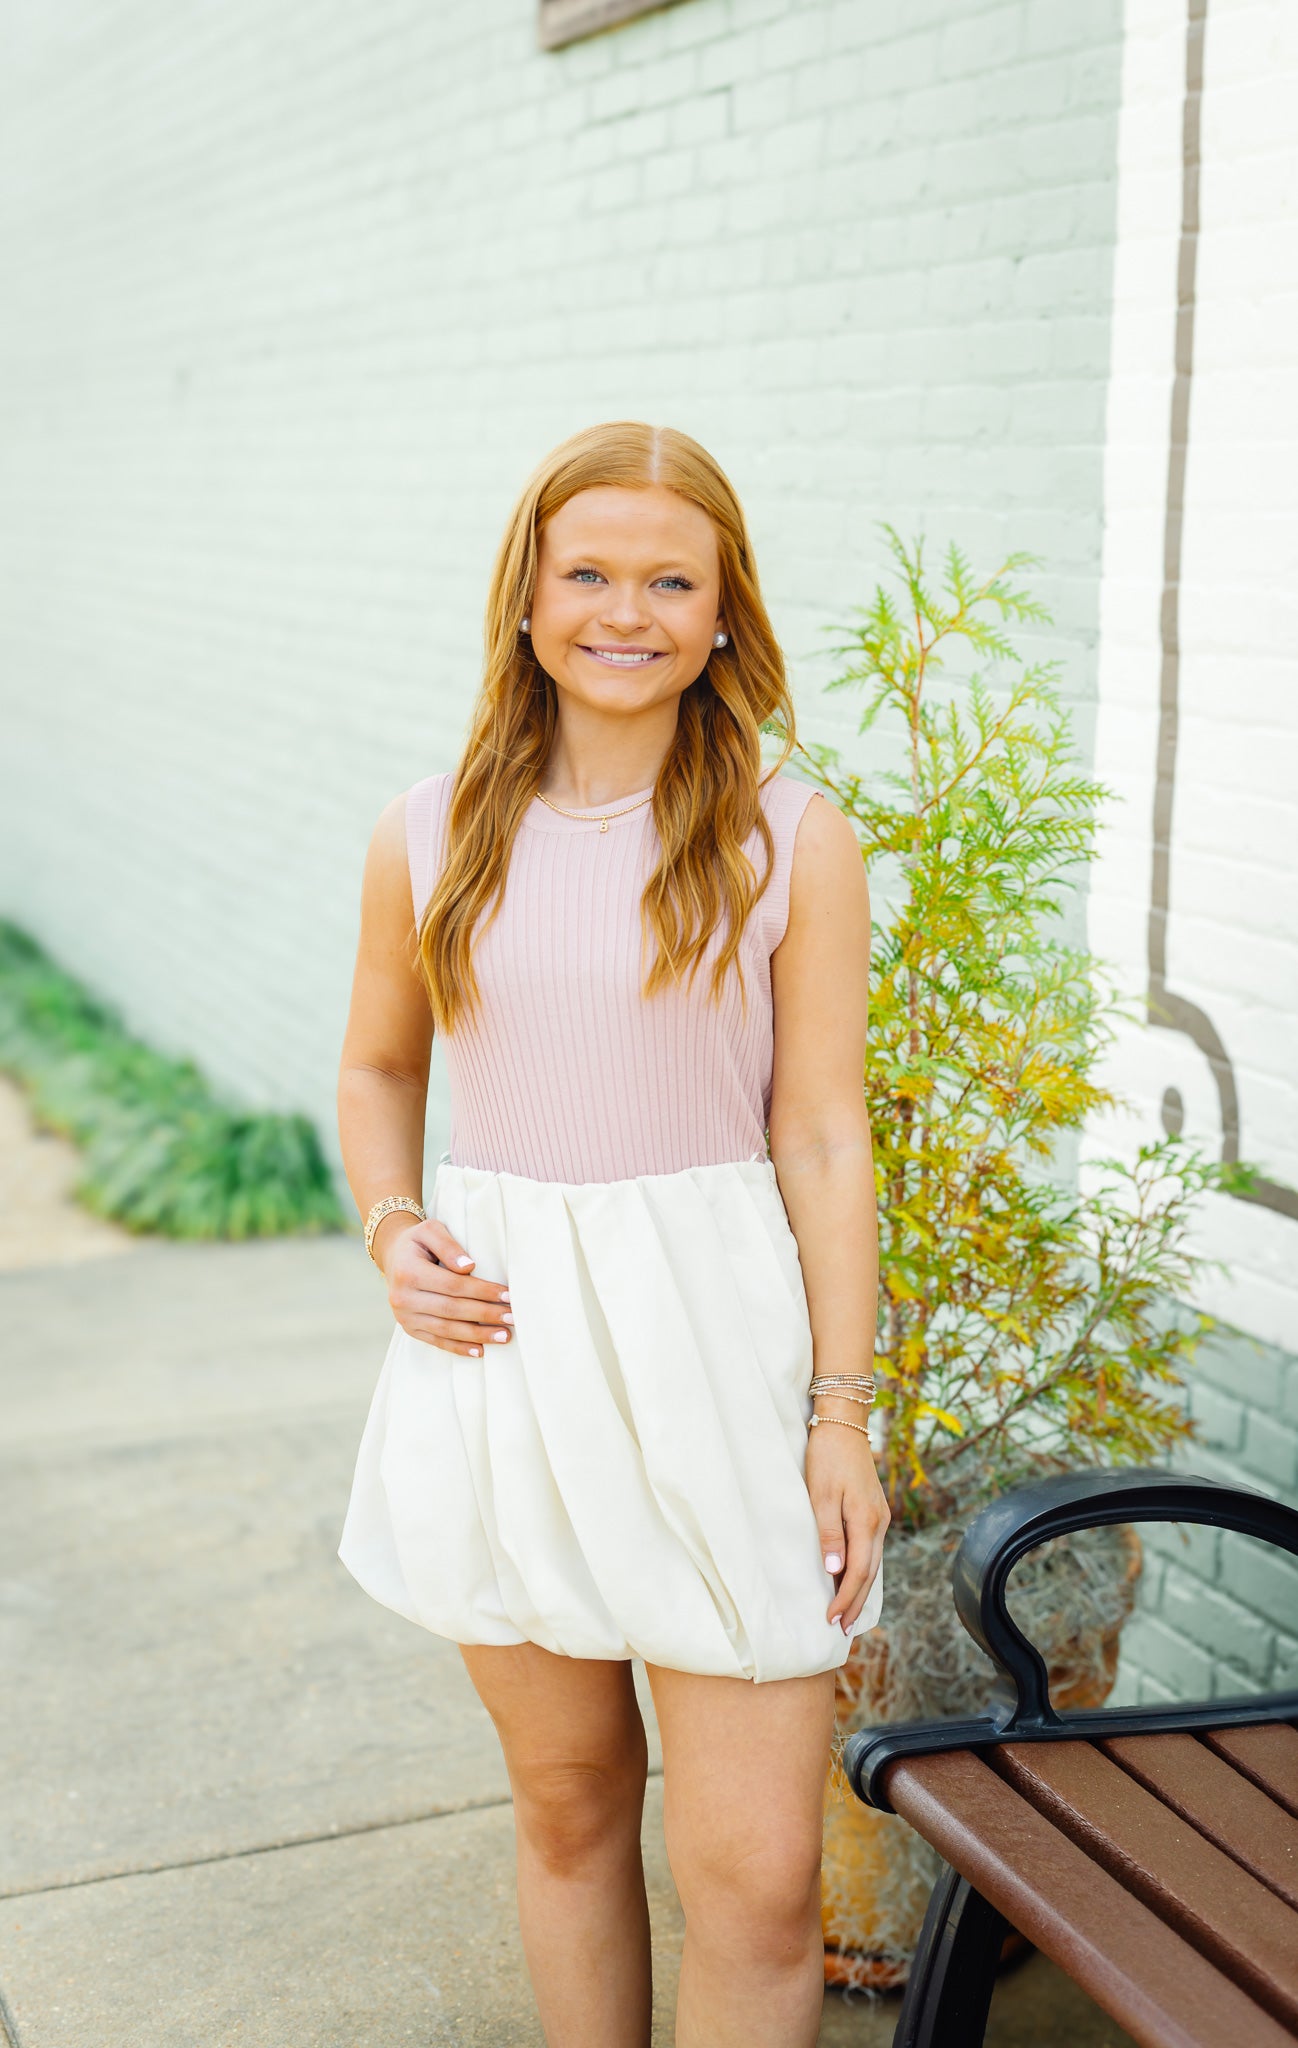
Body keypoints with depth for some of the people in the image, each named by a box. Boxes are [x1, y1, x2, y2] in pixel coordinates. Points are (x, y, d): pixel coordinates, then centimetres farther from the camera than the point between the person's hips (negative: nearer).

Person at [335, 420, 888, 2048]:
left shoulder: (791, 843, -4)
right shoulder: (430, 838, 3)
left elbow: (823, 1140, -3)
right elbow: (377, 1070, 17)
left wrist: (843, 1418, -5)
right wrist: (391, 1232, -1)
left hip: (714, 1354, -2)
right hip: (499, 1348, 3)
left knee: (757, 1878, -2)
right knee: (569, 1804, 17)